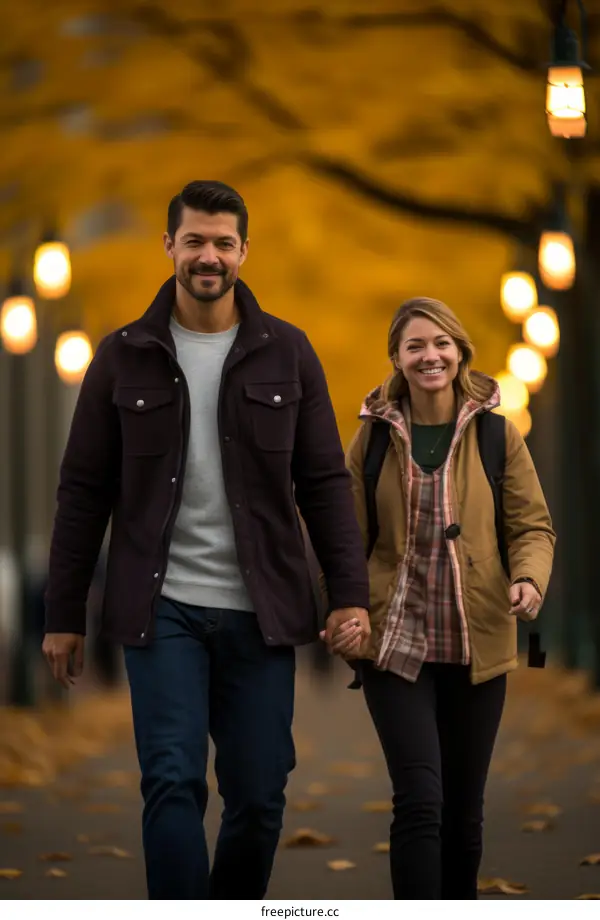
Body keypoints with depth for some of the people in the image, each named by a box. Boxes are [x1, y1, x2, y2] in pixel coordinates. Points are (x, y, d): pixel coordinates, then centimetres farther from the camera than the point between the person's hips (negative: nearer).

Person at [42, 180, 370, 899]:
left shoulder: (286, 353, 5)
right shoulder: (124, 356, 4)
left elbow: (324, 482, 5)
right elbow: (83, 491, 6)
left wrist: (349, 593, -4)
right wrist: (64, 614, 4)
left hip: (260, 613, 1)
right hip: (162, 610, -1)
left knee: (258, 796, 3)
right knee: (173, 783, -10)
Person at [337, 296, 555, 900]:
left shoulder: (496, 435, 1)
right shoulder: (375, 435, 2)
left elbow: (533, 526, 2)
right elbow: (350, 535, 6)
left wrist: (529, 578, -18)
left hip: (475, 645, 1)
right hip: (394, 642, -1)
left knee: (463, 806, 10)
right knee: (420, 799, -13)